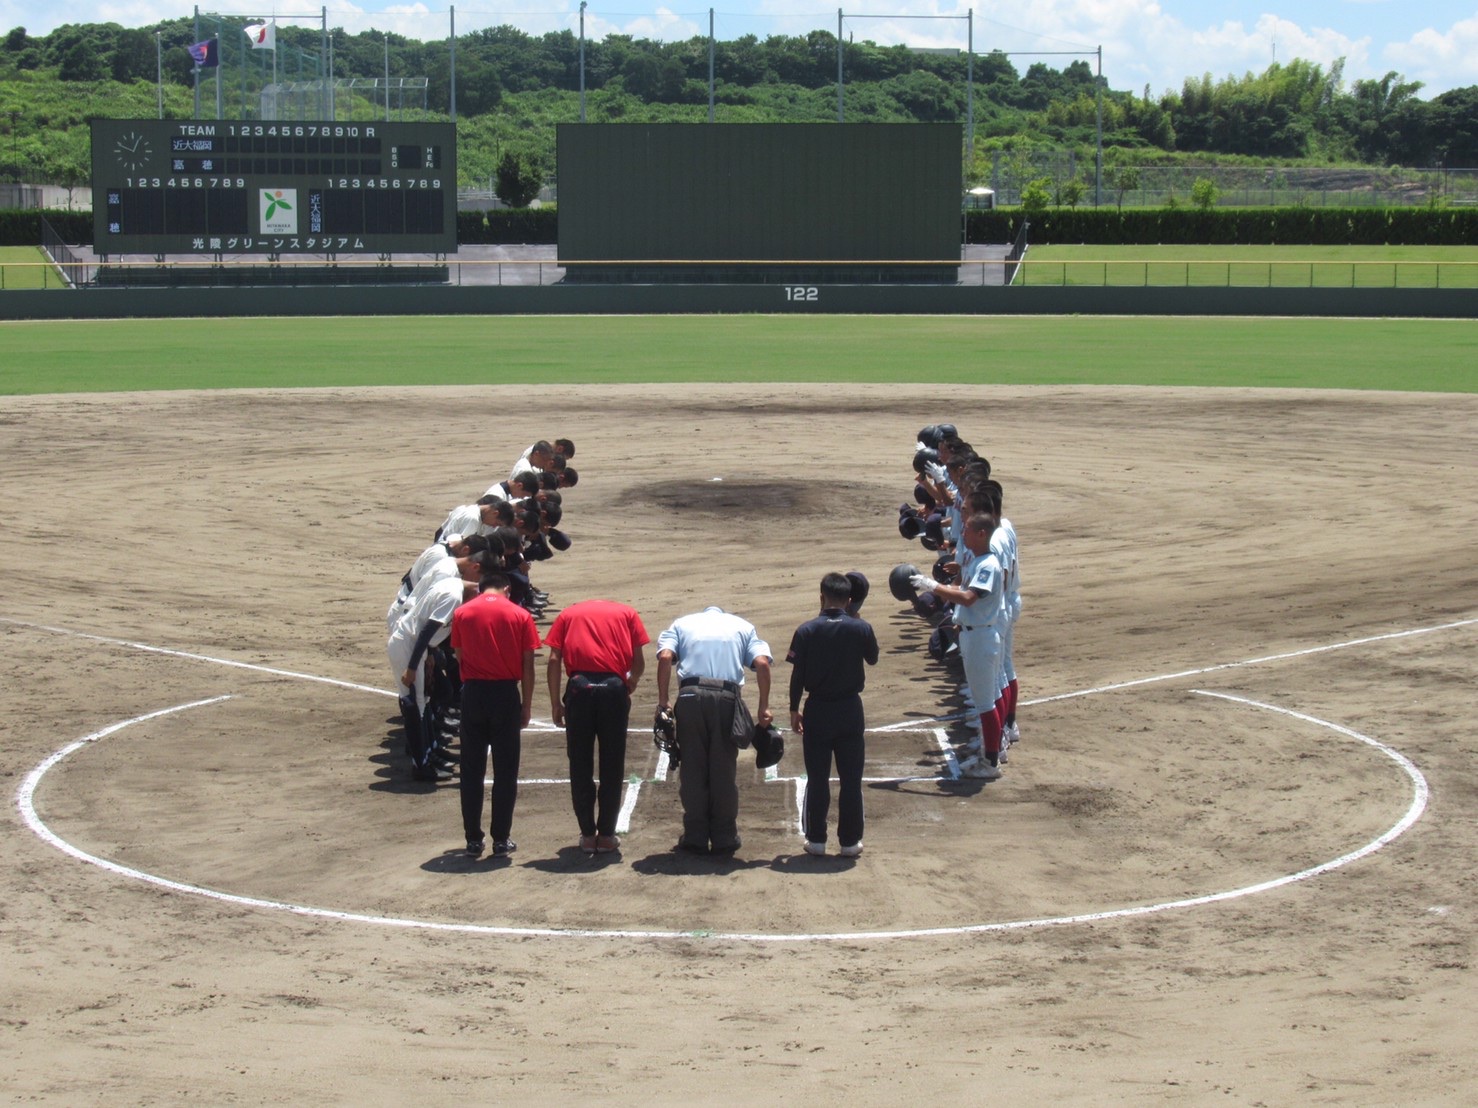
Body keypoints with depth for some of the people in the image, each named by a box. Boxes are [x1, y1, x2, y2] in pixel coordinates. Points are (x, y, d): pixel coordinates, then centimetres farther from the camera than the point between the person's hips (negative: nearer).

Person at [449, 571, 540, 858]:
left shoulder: (462, 613, 3)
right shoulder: (520, 616, 0)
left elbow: (459, 657, 7)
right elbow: (528, 666, -1)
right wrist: (527, 705, 5)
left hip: (472, 693, 1)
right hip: (506, 694, -1)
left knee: (472, 770, 8)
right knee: (505, 771, 6)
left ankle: (474, 839, 9)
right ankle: (501, 840, 7)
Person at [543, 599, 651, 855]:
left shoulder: (568, 614, 20)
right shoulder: (627, 613, 20)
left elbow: (554, 661, 7)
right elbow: (639, 661, 10)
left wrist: (556, 703, 9)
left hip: (580, 687, 0)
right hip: (614, 687, 0)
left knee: (580, 766, 11)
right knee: (612, 766, 10)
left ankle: (587, 834, 15)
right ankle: (606, 834, 14)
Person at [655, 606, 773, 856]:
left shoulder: (682, 623, 21)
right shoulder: (743, 626, 21)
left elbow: (665, 657, 1)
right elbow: (762, 663, 3)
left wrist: (663, 701, 1)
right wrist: (764, 706, 4)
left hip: (691, 696, 0)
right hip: (728, 697, 0)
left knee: (692, 769, 8)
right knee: (724, 770, 8)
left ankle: (695, 837, 10)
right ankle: (724, 838, 11)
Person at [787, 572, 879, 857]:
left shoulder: (807, 630, -7)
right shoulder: (861, 628, -7)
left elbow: (797, 675, -5)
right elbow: (872, 660, 11)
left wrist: (794, 710, 6)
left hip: (817, 711, 0)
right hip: (850, 710, 0)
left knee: (817, 779, 9)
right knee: (851, 779, 7)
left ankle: (816, 839, 13)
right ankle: (849, 841, 10)